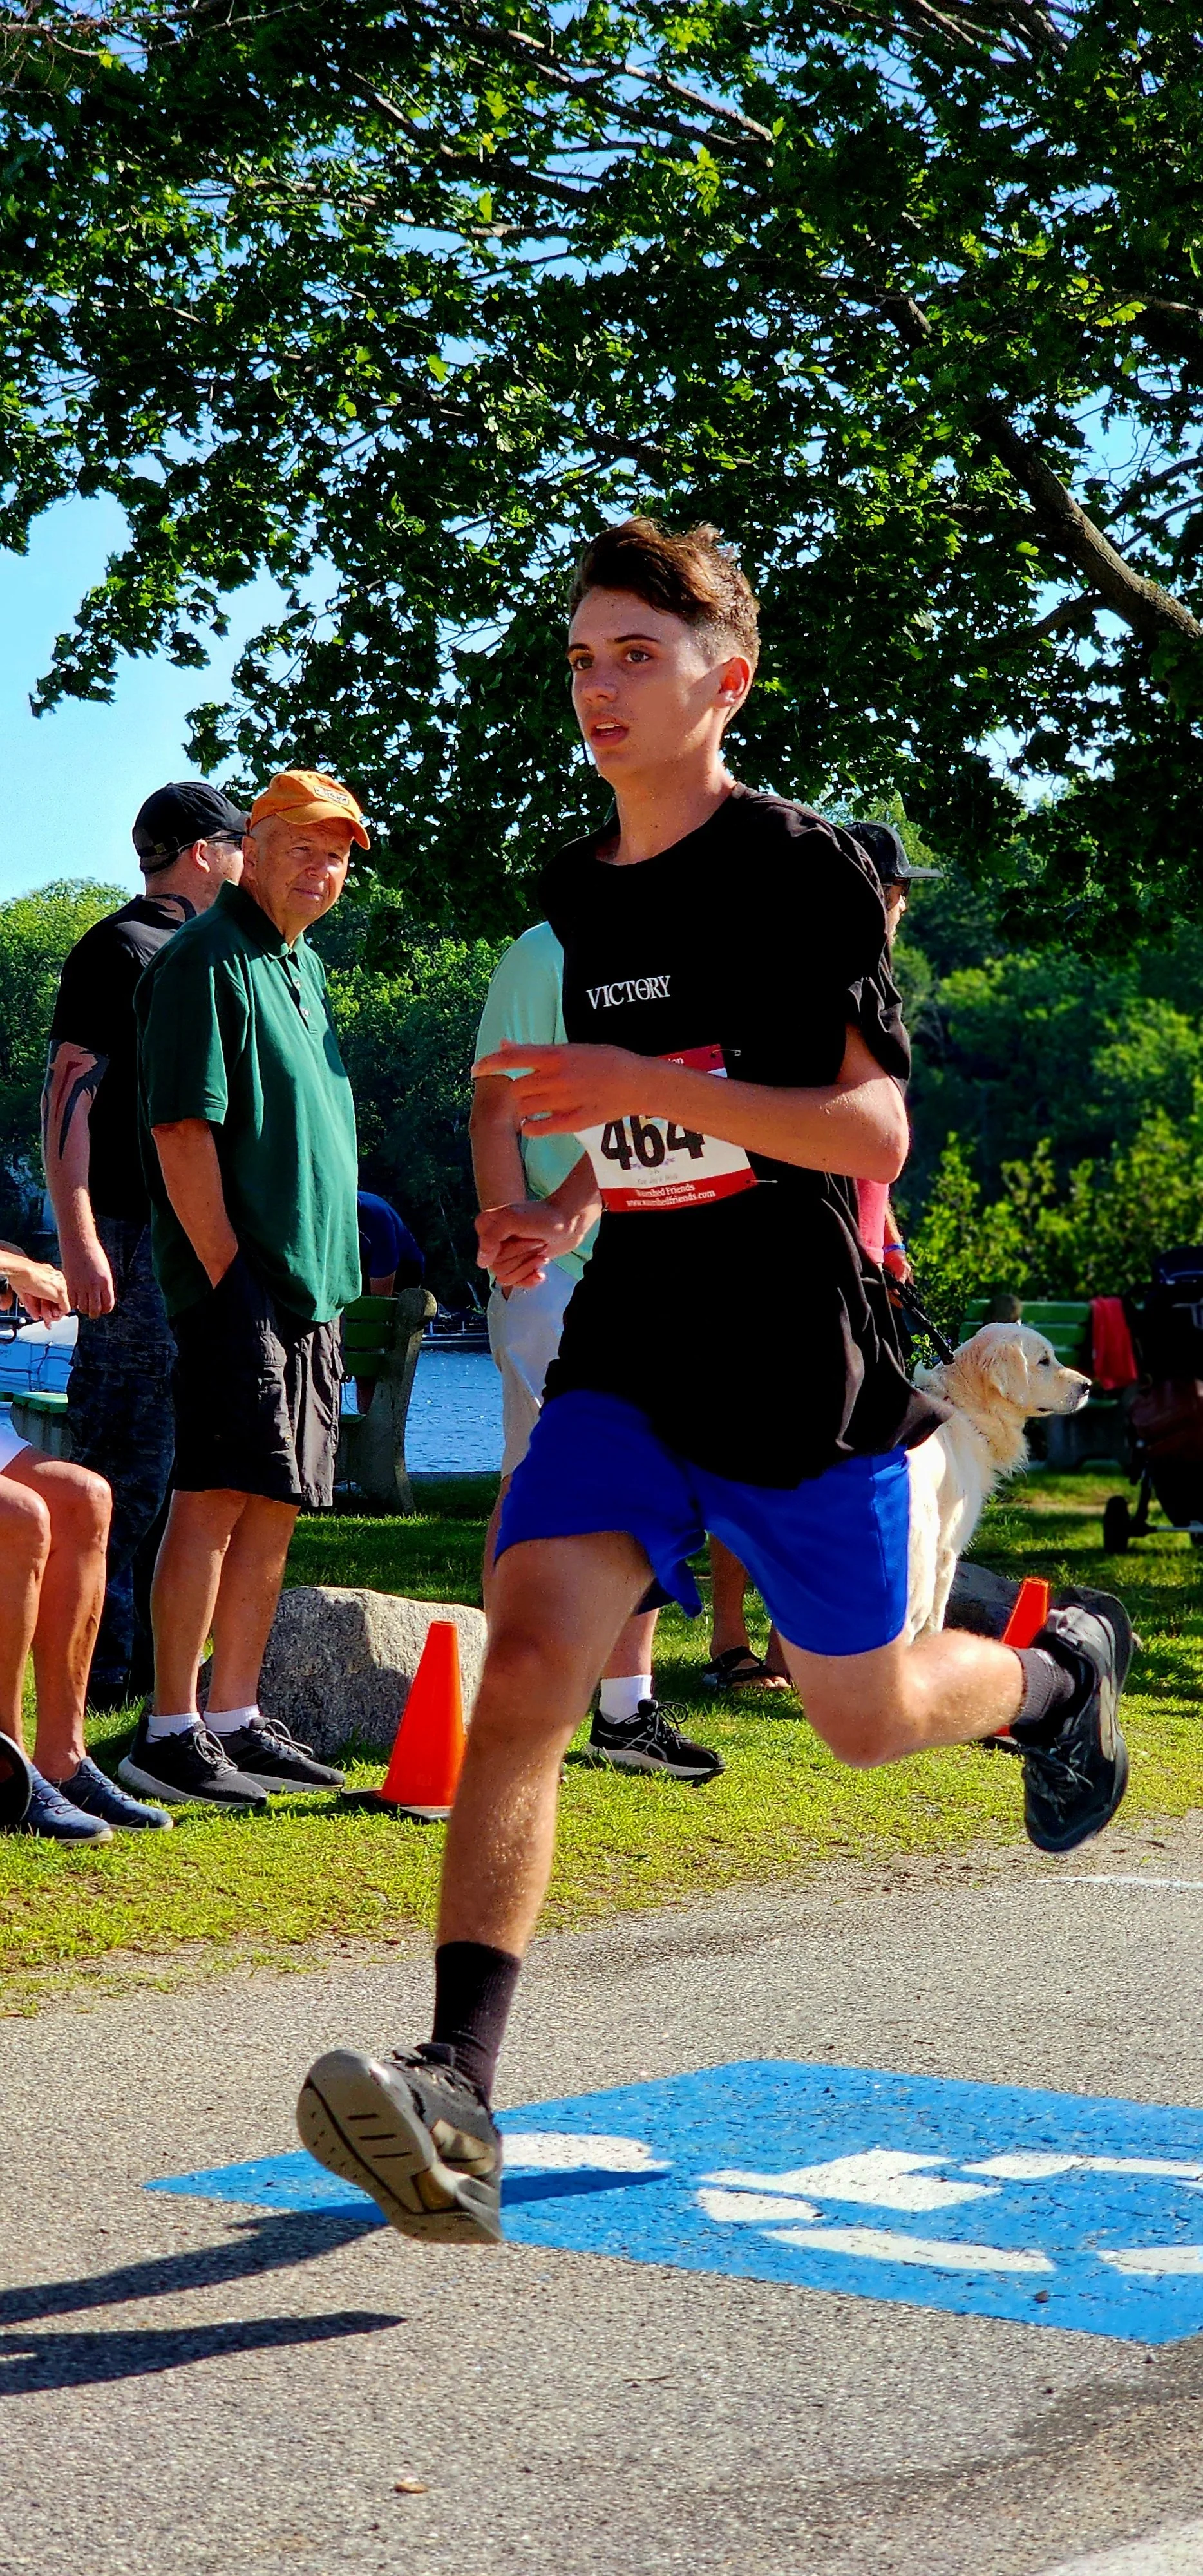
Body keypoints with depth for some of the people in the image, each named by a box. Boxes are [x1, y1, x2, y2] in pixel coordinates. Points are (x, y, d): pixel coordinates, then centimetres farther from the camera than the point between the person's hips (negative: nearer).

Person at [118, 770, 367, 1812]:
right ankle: (168, 1733, -6)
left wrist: (333, 1281, 18)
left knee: (275, 1508, 10)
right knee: (216, 1499, -9)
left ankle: (236, 1720, 16)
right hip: (242, 1285, -9)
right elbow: (181, 1132, -16)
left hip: (312, 1287, 9)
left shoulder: (304, 966, 19)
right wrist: (229, 1276, -19)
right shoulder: (208, 959, -9)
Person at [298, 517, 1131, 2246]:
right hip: (627, 1356, 4)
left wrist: (645, 1086, -26)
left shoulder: (804, 870, -9)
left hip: (801, 1373, -4)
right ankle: (459, 2101, -26)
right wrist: (562, 1214, 7)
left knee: (867, 1717, 11)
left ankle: (1059, 1671, 47)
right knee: (527, 1659, -18)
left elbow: (871, 1133, -17)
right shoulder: (576, 893, 11)